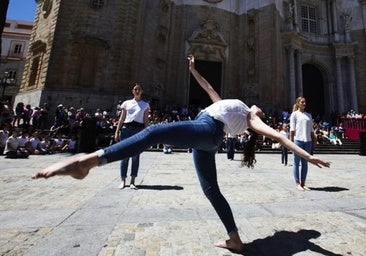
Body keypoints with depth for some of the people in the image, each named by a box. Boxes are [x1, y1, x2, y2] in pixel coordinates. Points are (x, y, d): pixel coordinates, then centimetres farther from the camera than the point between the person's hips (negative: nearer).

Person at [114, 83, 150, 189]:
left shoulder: (145, 105, 11)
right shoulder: (126, 103, 12)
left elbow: (146, 120, 7)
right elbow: (121, 118, 10)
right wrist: (117, 132, 3)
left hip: (139, 130, 0)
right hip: (126, 129, 1)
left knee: (136, 156, 0)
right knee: (125, 155, 1)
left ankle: (132, 181, 8)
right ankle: (123, 180, 11)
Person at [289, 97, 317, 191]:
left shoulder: (309, 115, 18)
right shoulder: (294, 114, 4)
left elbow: (311, 129, 17)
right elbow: (292, 128, -3)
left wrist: (314, 139, 10)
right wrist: (291, 140, -9)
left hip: (308, 140, 5)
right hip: (298, 140, -5)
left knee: (305, 163, 8)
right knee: (296, 162, -1)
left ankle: (303, 183, 16)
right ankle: (297, 183, 6)